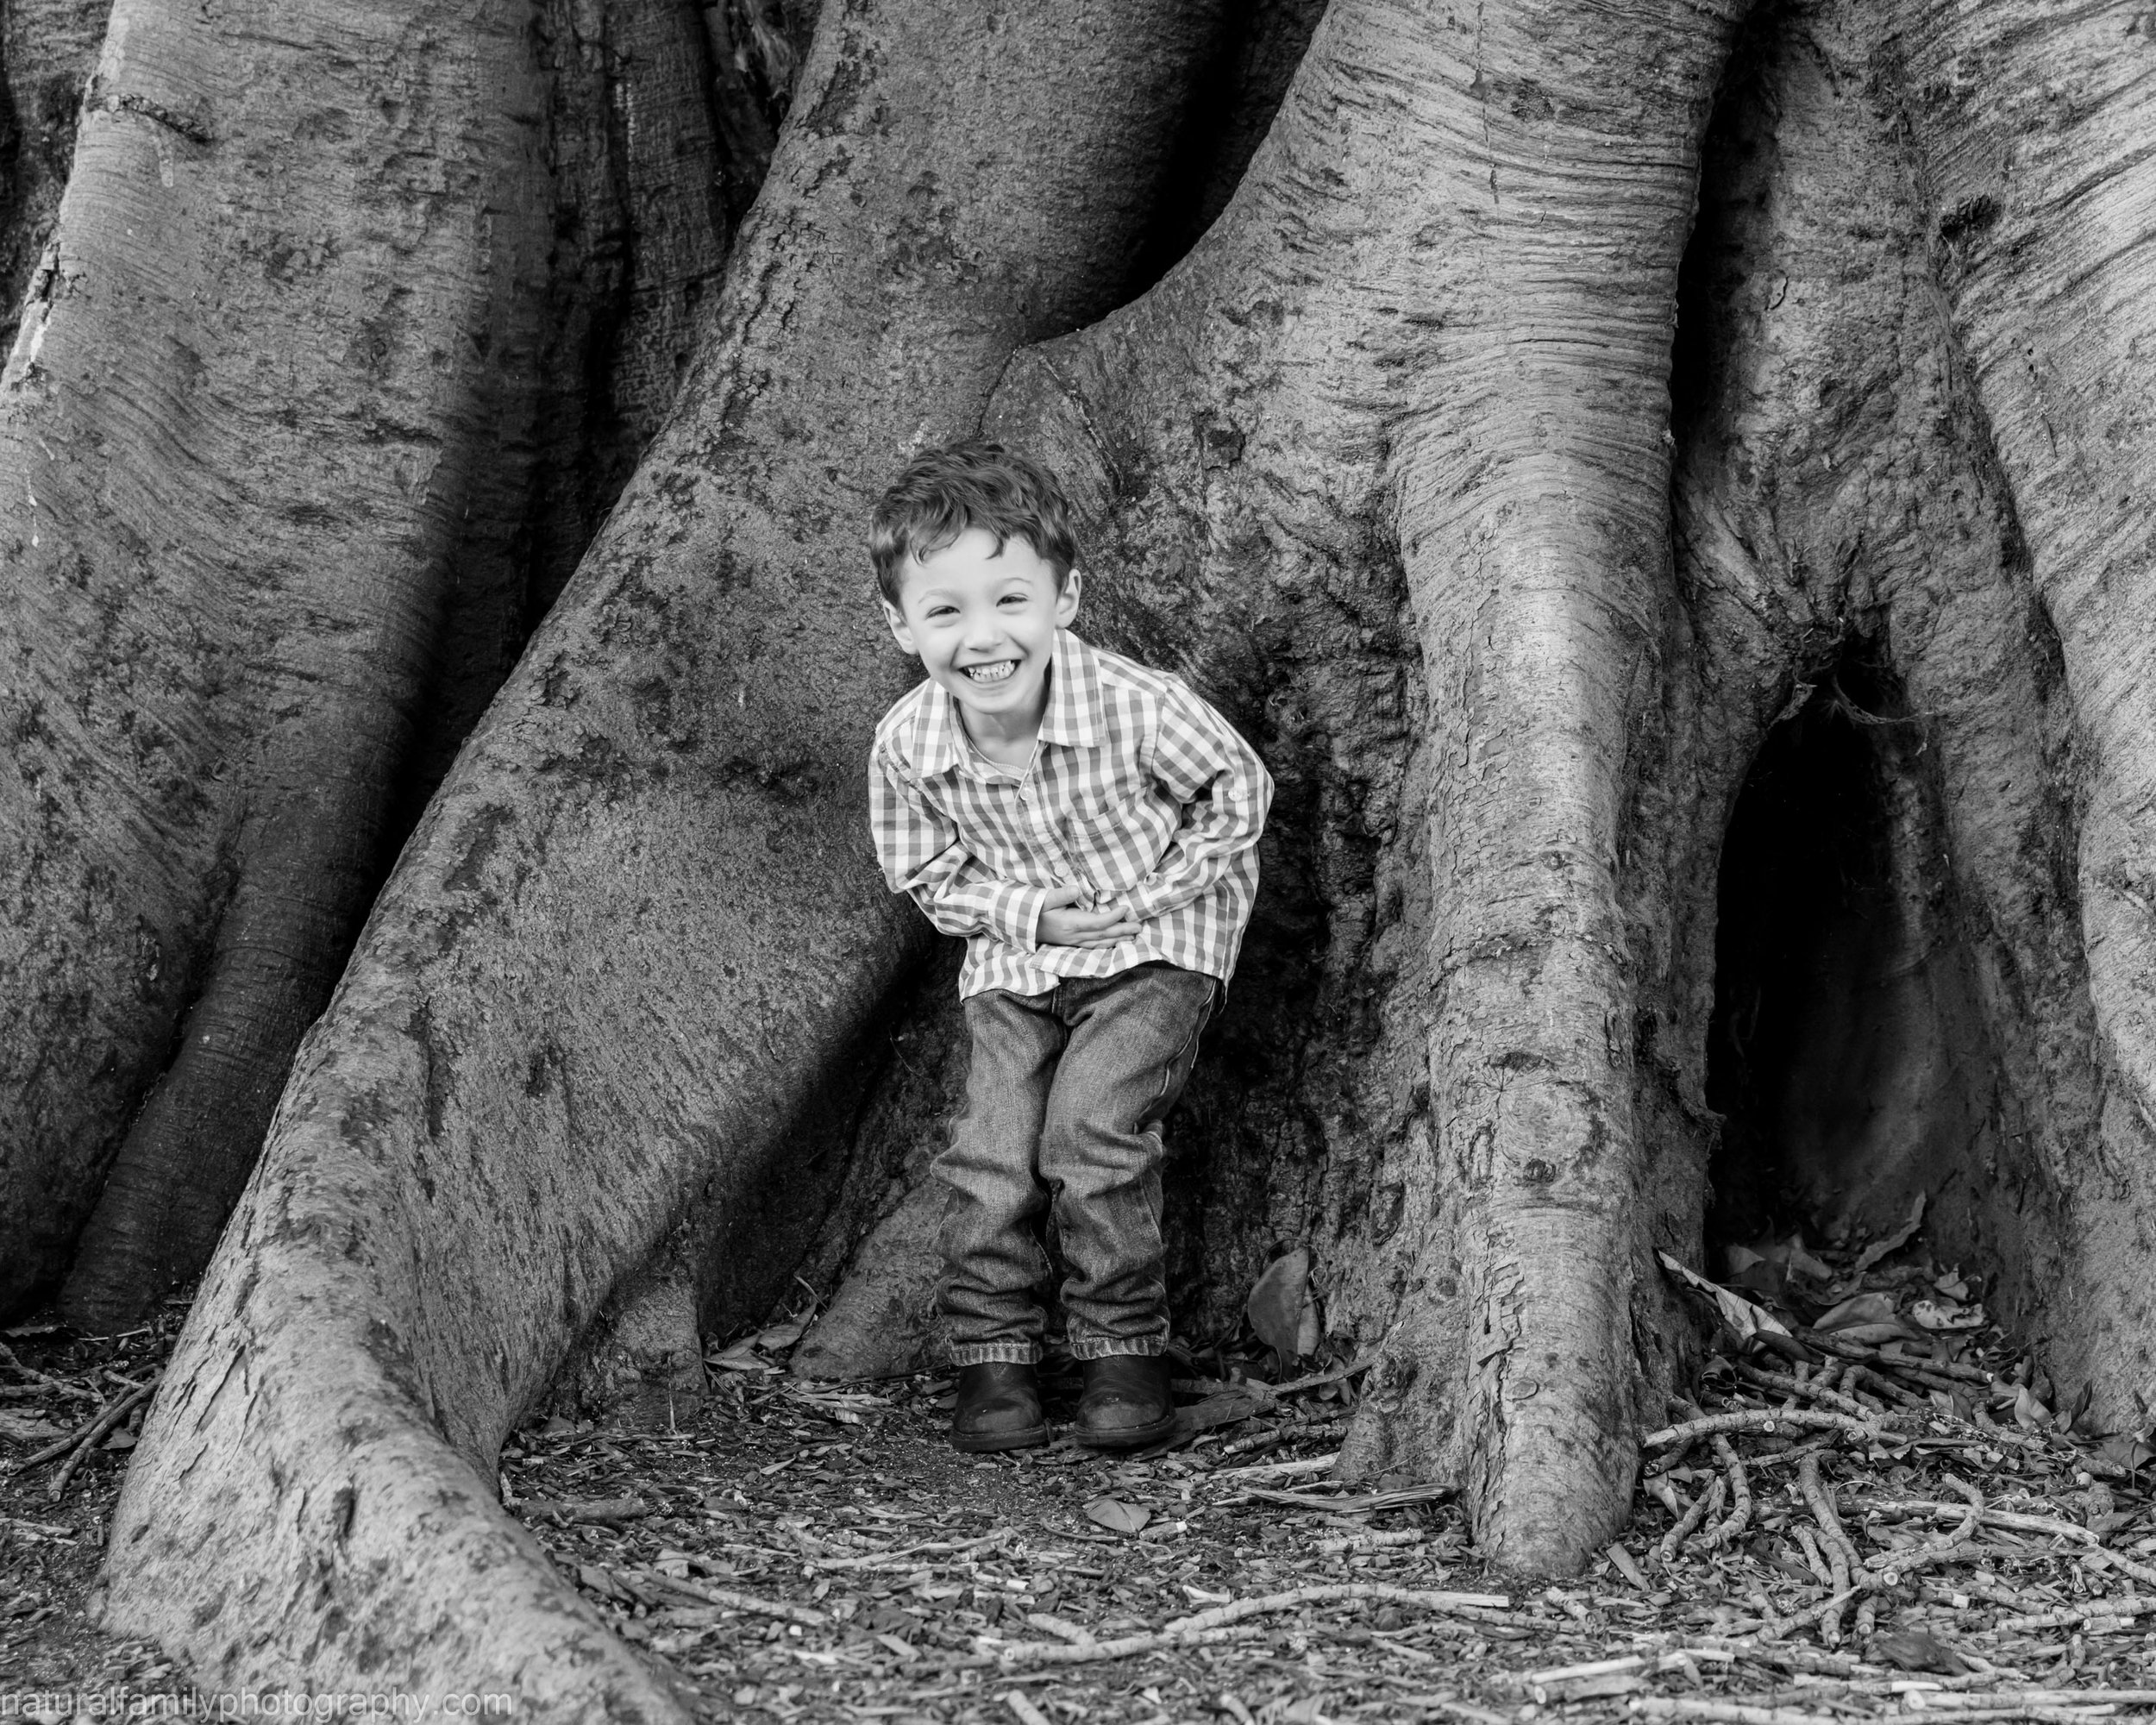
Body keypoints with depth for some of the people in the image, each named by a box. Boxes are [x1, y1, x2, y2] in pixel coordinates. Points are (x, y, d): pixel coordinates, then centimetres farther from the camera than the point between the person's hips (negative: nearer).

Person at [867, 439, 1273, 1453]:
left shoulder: (1138, 708, -27)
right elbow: (929, 876, 1)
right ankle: (992, 1355, 6)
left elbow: (1238, 792, -8)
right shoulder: (907, 746, -17)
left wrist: (1149, 894, -15)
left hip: (1156, 946, -3)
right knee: (990, 1148, -10)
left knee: (1090, 1131, -18)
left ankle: (1125, 1349, -1)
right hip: (1014, 958, 3)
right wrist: (1028, 913, -15)